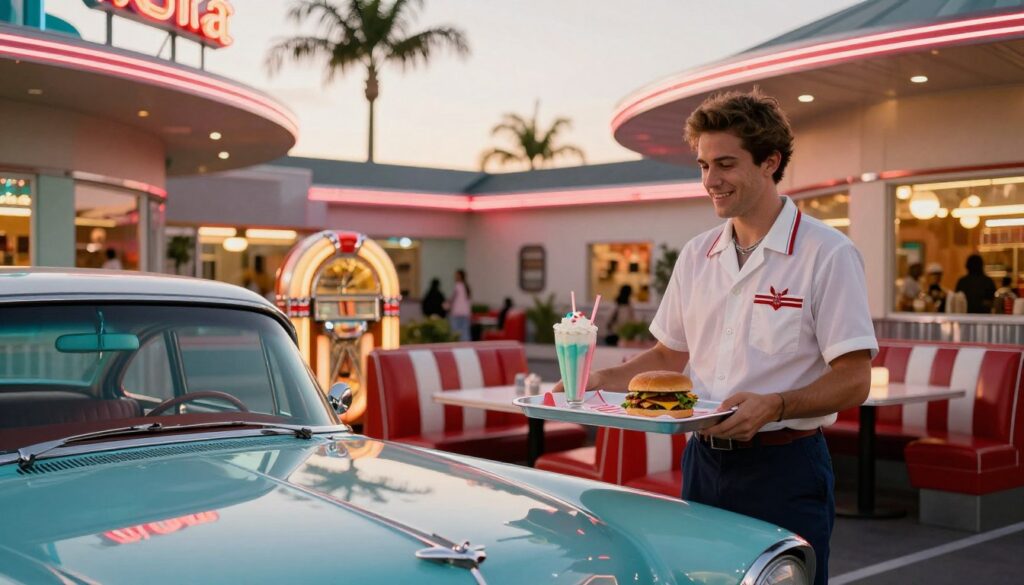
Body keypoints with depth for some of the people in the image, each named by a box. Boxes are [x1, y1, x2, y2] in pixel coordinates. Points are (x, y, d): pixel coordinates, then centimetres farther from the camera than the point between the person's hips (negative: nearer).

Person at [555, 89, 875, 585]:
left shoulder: (828, 255, -9)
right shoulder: (696, 256, 9)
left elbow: (852, 381, -12)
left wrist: (775, 405, -28)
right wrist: (602, 380, 2)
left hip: (783, 469, -5)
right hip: (703, 463, 5)